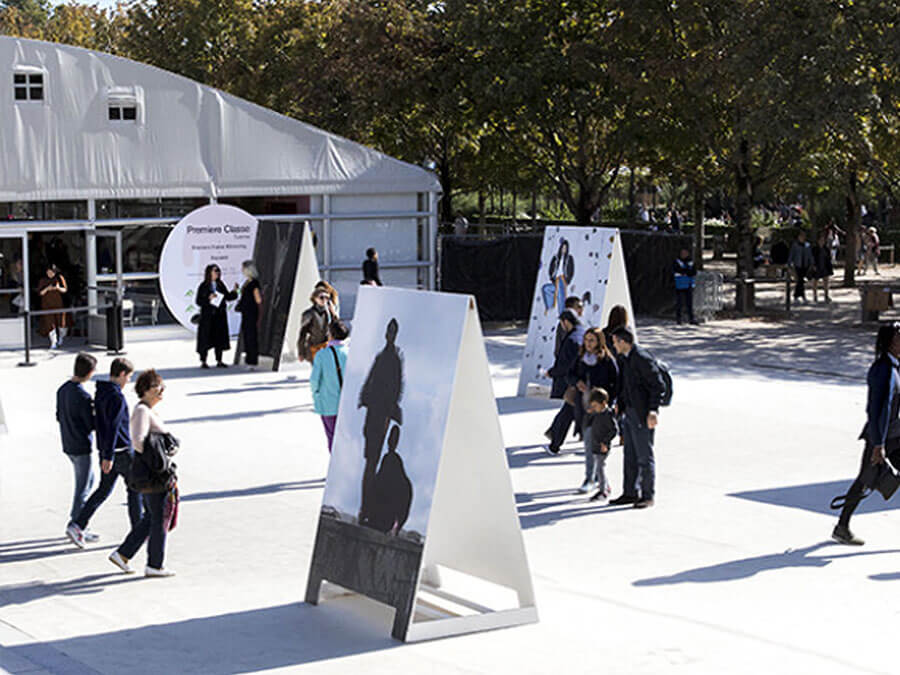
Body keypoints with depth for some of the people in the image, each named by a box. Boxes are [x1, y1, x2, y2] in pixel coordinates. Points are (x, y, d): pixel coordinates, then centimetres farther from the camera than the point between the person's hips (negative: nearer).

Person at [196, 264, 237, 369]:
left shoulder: (221, 285, 9)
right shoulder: (203, 286, -5)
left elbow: (228, 297, 13)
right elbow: (198, 301, -8)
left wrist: (234, 291, -3)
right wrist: (208, 299, -21)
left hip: (220, 316, 5)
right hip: (207, 316, -5)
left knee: (220, 339, 6)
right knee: (206, 339, -4)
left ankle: (219, 361, 13)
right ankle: (203, 362, 2)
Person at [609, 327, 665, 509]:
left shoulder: (642, 358, -17)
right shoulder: (627, 359, 12)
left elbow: (658, 385, -18)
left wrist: (653, 410, -22)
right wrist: (619, 405, 16)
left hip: (642, 415, -10)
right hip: (630, 412, 10)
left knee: (645, 456, -1)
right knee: (630, 456, 14)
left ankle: (648, 495, 6)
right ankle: (630, 493, 21)